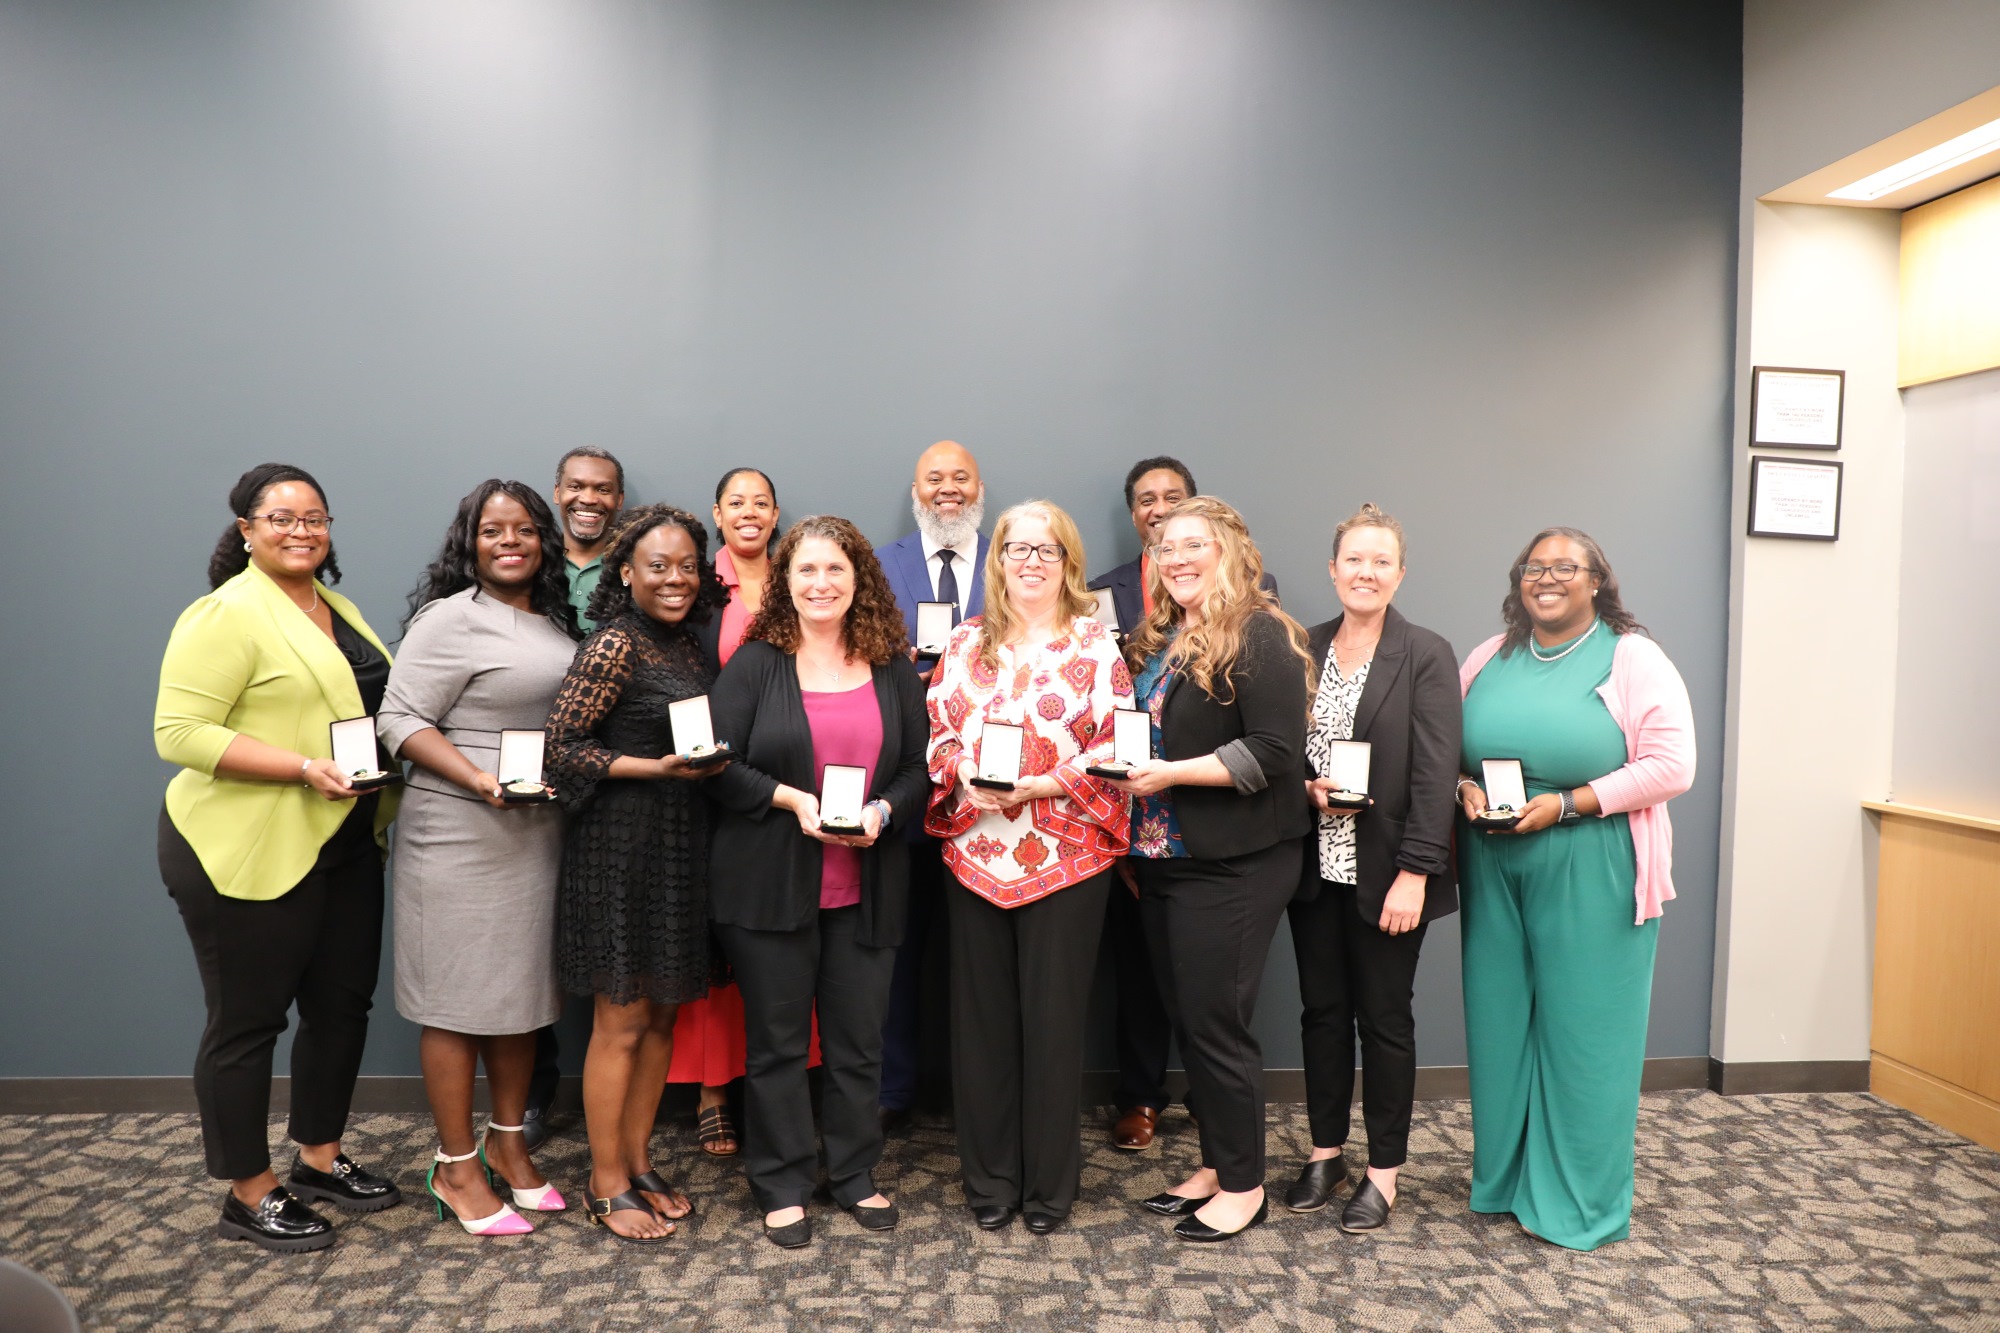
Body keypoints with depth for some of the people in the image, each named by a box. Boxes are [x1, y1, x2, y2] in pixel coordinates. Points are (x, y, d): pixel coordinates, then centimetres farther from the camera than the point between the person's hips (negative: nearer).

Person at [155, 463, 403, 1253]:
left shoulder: (336, 608, 11)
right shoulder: (226, 615, -13)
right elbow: (179, 733, -19)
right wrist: (304, 768, -26)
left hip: (346, 846, 8)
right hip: (248, 852, -8)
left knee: (342, 1003, 15)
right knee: (247, 1020, 6)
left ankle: (320, 1158, 33)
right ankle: (248, 1196, 22)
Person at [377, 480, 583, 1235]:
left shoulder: (554, 623, 13)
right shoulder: (451, 619, -9)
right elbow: (400, 721, -13)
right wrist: (480, 780, -23)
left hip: (541, 834, 7)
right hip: (461, 835, -7)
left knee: (522, 989, 15)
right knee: (458, 997, 3)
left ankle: (507, 1144, 30)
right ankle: (456, 1168, 17)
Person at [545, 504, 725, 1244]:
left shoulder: (689, 643, 10)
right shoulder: (615, 644, -13)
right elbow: (559, 745, -15)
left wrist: (713, 764, 1)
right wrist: (656, 769, -20)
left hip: (681, 843, 7)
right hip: (622, 841, -7)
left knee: (661, 1015, 15)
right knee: (621, 1021, 3)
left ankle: (638, 1162, 30)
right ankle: (606, 1185, 19)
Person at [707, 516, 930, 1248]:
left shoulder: (894, 669, 6)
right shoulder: (754, 664, -1)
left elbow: (918, 769, 6)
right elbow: (719, 766, -6)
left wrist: (882, 811, -14)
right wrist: (793, 800, -19)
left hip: (867, 886, 2)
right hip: (770, 882, -2)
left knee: (858, 1037, 12)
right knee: (777, 1037, 9)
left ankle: (856, 1173, 30)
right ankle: (783, 1184, 25)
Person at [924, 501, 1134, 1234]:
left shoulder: (1095, 644, -1)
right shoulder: (966, 643, 10)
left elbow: (1113, 749, -6)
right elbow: (936, 731, 9)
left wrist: (1034, 786, -17)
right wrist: (964, 771, -12)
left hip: (1066, 857, -3)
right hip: (976, 855, 3)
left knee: (1053, 1020, 6)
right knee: (982, 1017, 9)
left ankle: (1049, 1184, 24)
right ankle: (989, 1178, 26)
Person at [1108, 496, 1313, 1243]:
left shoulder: (1258, 635, -12)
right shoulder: (1158, 640, 13)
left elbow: (1276, 750, -20)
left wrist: (1172, 774, -20)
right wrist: (1127, 769, 1)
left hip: (1231, 866, -8)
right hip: (1161, 859, 8)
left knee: (1215, 1021, 1)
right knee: (1186, 1019, 15)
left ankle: (1243, 1186, 19)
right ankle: (1214, 1165, 31)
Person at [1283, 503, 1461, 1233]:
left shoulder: (1427, 656, -7)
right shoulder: (1304, 648, 6)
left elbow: (1435, 773, -12)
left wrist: (1414, 873, -17)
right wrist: (1305, 786, -10)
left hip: (1384, 870, -4)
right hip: (1315, 865, 4)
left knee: (1384, 1017, 7)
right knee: (1321, 1009, 13)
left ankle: (1383, 1169, 23)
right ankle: (1326, 1151, 30)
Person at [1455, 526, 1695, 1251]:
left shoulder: (1634, 660, -3)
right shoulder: (1490, 659, 11)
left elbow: (1671, 766, -10)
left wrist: (1566, 803, -16)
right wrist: (1464, 786, -6)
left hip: (1592, 871, -4)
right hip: (1495, 867, 4)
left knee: (1583, 1027, 2)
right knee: (1500, 1019, 10)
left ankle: (1581, 1199, 18)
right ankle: (1504, 1175, 27)